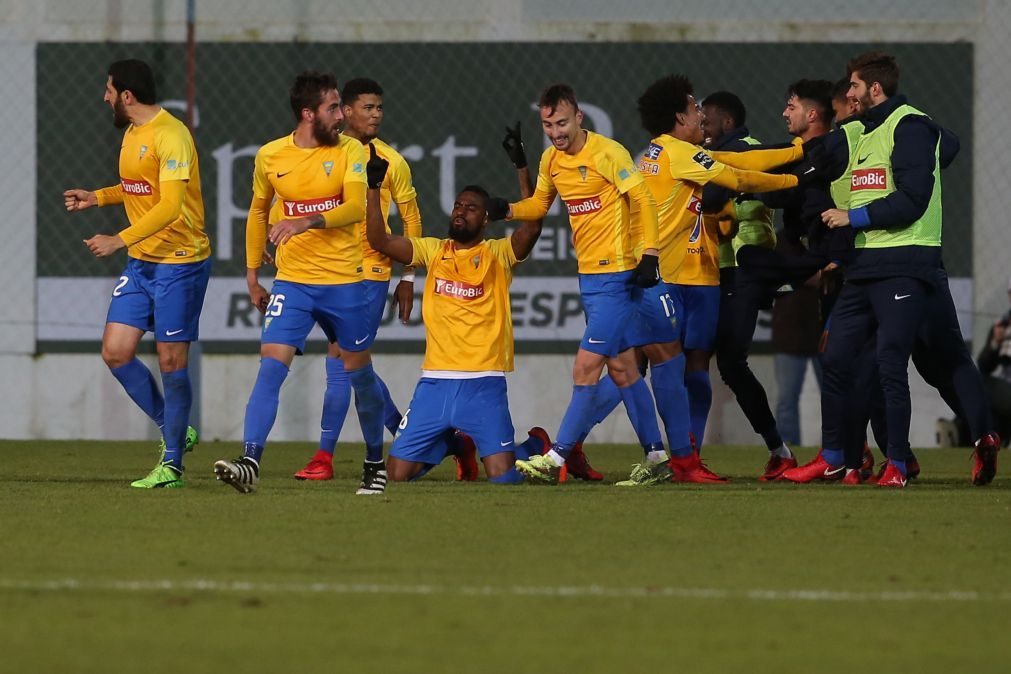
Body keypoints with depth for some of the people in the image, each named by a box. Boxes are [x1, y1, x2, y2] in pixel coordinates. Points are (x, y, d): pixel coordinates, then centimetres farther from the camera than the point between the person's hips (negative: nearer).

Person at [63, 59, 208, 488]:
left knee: (171, 361, -4)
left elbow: (170, 205, -25)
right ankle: (174, 430, 18)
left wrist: (120, 240, -28)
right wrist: (96, 198, 13)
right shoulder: (132, 133, 12)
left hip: (179, 262, -9)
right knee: (116, 353, 2)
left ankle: (171, 464, 4)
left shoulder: (170, 136, -18)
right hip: (141, 261, 9)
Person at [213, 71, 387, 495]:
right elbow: (258, 212, 17)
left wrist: (306, 222, -35)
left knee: (359, 372, 11)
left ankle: (375, 463, 29)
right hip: (292, 282, 1)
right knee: (270, 366, -14)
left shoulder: (350, 152, -5)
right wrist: (252, 274, 17)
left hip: (345, 282, -1)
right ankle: (250, 463, -20)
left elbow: (356, 208, -20)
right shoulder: (270, 157, 2)